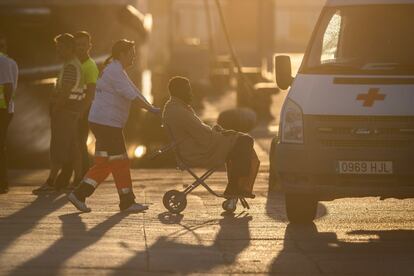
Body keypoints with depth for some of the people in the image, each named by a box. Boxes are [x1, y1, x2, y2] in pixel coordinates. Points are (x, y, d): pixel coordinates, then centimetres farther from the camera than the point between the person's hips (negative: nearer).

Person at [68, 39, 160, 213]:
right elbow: (132, 96, -21)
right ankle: (127, 202, 5)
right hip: (107, 123, -11)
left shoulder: (117, 71, 20)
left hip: (100, 122, 11)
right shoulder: (115, 72, -14)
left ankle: (79, 194, 7)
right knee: (120, 163, -2)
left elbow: (134, 93, 19)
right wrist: (151, 109, -17)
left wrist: (152, 108, 13)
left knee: (104, 163, 11)